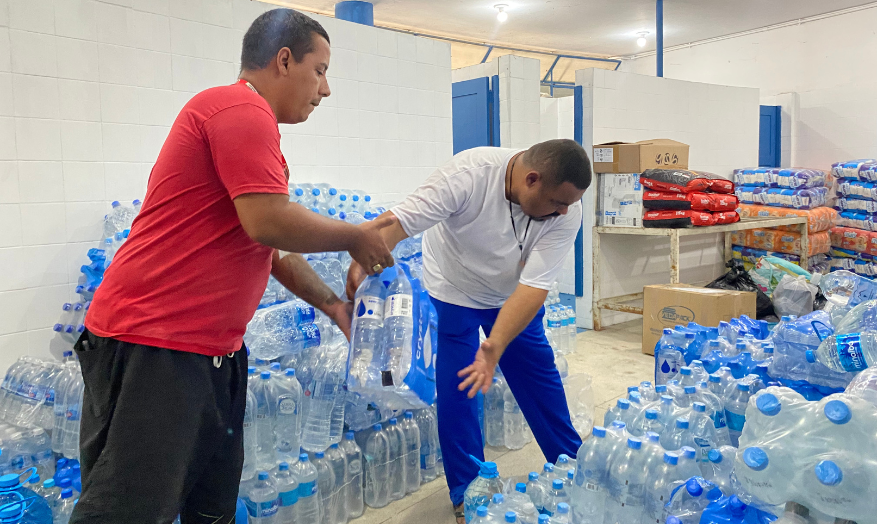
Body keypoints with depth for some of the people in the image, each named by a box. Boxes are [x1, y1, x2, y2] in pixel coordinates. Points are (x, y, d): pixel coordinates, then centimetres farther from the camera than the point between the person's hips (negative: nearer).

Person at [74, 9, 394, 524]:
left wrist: (334, 305, 20)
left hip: (216, 353, 10)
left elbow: (274, 251, 23)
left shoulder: (249, 119, 19)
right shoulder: (242, 109, -13)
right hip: (153, 350, -10)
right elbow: (269, 223, -23)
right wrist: (354, 238, -7)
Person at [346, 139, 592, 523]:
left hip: (513, 296, 3)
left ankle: (571, 465, 35)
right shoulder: (470, 172, -34)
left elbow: (534, 286, -30)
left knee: (540, 380, 12)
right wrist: (363, 263, -55)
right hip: (454, 292, -3)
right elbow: (400, 220, -38)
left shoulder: (567, 212, -25)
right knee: (457, 391, -2)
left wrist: (493, 349, -40)